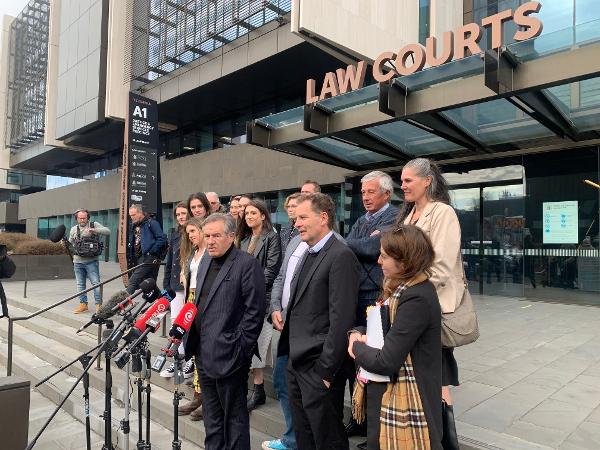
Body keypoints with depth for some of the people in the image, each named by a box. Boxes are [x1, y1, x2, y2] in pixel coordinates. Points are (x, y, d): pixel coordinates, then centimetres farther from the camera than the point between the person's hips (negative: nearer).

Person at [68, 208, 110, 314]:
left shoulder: (94, 225, 2)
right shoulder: (73, 229, 12)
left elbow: (107, 231, -10)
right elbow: (71, 243, 21)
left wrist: (94, 230, -23)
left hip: (91, 261, -4)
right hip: (78, 261, 4)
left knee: (96, 282, -7)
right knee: (80, 284, 11)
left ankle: (99, 304, -1)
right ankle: (83, 304, 22)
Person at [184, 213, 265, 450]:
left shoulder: (247, 264, -14)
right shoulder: (205, 262, 11)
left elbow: (255, 311, -17)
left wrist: (240, 350, -16)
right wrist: (194, 344, 12)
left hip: (229, 357, -8)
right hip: (204, 354, 8)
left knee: (234, 416, 8)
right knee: (211, 416, 22)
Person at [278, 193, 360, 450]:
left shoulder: (341, 256, -17)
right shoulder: (309, 254, 11)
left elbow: (342, 318, -20)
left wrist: (326, 370, -18)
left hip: (318, 368, -8)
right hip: (296, 363, 8)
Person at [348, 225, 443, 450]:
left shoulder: (417, 299, -26)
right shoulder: (401, 288, 4)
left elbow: (385, 362, -28)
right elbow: (379, 327, 15)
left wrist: (357, 347, -9)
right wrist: (357, 334, -5)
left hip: (402, 403, -8)